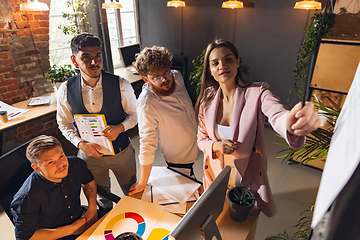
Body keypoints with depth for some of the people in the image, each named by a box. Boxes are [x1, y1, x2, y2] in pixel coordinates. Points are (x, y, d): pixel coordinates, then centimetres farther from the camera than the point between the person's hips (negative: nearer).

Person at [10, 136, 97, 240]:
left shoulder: (76, 164, -14)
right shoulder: (26, 198, -27)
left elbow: (88, 180, 7)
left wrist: (92, 208, -6)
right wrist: (70, 229, -21)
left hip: (80, 217, 5)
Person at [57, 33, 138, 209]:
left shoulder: (120, 85, -20)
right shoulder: (66, 90, -13)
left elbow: (134, 114, -6)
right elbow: (64, 123, -1)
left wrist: (120, 128, -27)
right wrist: (81, 144, -18)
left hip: (122, 152, -1)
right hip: (89, 154, 2)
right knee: (100, 197, 27)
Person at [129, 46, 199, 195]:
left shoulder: (177, 77, -14)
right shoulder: (146, 104, -34)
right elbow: (147, 144, -29)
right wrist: (142, 183, -22)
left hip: (197, 147, 6)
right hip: (179, 160, -6)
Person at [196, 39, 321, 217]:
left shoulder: (258, 93, -19)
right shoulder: (207, 100, -9)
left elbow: (278, 115, -40)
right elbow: (201, 139, 0)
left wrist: (290, 124, -64)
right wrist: (216, 146, -22)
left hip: (248, 175, -2)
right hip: (217, 173, 2)